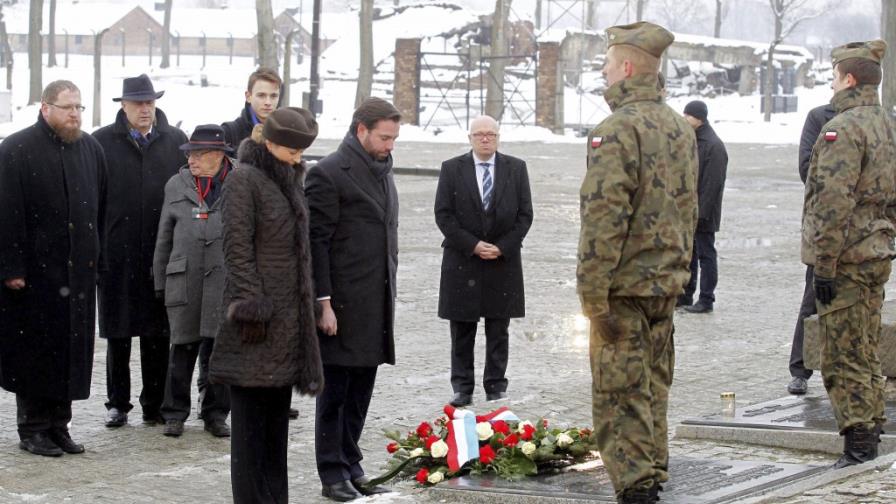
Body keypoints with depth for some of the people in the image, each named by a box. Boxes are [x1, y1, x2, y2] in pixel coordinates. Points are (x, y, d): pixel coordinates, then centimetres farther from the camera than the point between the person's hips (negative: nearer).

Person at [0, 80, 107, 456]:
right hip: (34, 272, -5)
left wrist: (94, 256, 11)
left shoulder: (91, 150, 11)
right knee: (35, 353, 0)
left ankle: (58, 425, 16)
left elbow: (101, 210, 16)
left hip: (77, 272, 5)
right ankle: (32, 429, 9)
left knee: (71, 350, 7)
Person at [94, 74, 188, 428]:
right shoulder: (102, 142, 1)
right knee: (118, 334, 6)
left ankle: (154, 404, 14)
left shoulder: (176, 141, 7)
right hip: (117, 253, -1)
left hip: (161, 254, 1)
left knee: (157, 334, 5)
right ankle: (117, 403, 15)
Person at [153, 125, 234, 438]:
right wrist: (160, 282, 12)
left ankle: (215, 414, 15)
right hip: (184, 280, 1)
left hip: (225, 281, -1)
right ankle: (175, 414, 12)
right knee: (182, 348, 3)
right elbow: (164, 238, 15)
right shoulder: (176, 186, 11)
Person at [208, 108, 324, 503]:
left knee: (277, 412, 12)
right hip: (258, 317, -8)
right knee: (250, 414, -3)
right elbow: (237, 248, -15)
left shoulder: (287, 180, 16)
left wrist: (306, 305, 19)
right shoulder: (244, 179, -10)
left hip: (287, 315, 8)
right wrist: (252, 307, -19)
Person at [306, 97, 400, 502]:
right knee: (335, 392, 1)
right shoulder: (329, 174, -11)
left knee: (360, 393, 12)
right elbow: (316, 241, -13)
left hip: (376, 306, 8)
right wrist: (323, 302, -16)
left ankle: (352, 468, 19)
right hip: (343, 305, -7)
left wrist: (389, 295, 16)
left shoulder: (382, 172, 15)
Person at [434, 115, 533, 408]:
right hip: (462, 262, -1)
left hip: (504, 262, 1)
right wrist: (472, 245, -13)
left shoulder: (516, 169, 5)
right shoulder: (452, 169, 2)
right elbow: (444, 215, -3)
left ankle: (496, 386, 12)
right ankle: (462, 388, 7)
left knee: (498, 331, 5)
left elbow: (524, 215, 3)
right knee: (462, 331, 2)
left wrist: (503, 247, -9)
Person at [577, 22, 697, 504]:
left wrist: (593, 296, -18)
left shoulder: (617, 130, -17)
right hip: (667, 283, 8)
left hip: (625, 286, -8)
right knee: (653, 387, 16)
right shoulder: (679, 127, 11)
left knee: (620, 396, -3)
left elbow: (603, 218, -21)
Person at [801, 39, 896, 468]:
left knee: (842, 357, -5)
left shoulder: (844, 128, -16)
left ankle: (858, 448, -5)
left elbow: (834, 202, -21)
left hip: (846, 258, -9)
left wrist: (824, 264, -18)